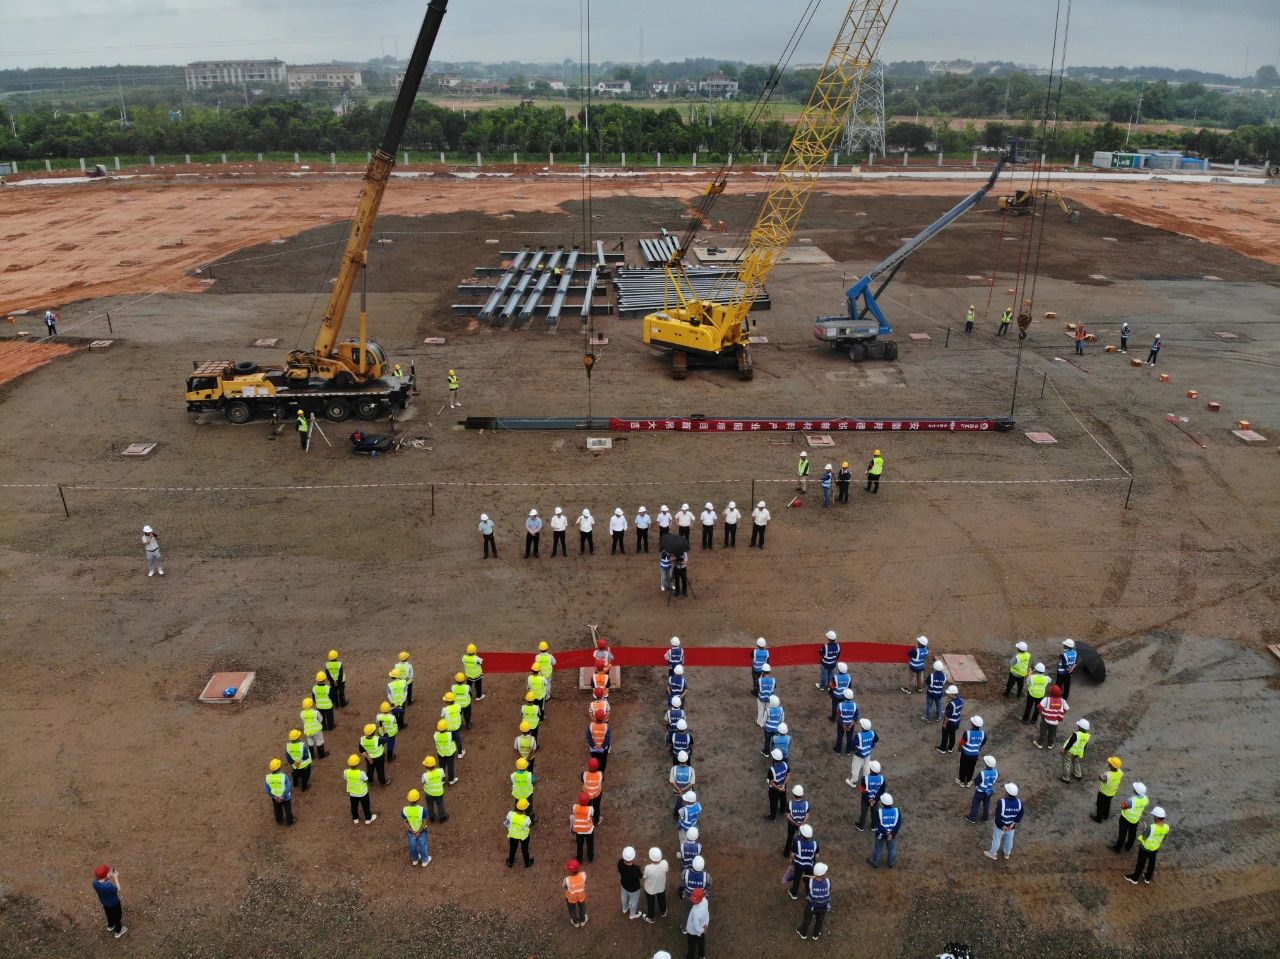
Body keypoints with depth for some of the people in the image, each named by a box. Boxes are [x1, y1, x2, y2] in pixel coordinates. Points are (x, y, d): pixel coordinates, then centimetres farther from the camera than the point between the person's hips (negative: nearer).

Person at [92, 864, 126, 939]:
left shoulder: (95, 882, -27)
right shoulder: (109, 886, -45)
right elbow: (117, 890, -23)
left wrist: (110, 878, -13)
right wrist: (116, 878, -18)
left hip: (104, 902, 6)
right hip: (114, 903, -6)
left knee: (109, 914, 35)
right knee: (117, 916, 23)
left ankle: (110, 926, 61)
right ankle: (118, 931, 46)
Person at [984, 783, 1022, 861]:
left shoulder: (1001, 802, -32)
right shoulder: (1019, 802, -17)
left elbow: (997, 816, -25)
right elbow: (1020, 815, -7)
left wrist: (1002, 825, -14)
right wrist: (1014, 823, -7)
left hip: (1000, 826, -4)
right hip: (1011, 826, 4)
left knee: (996, 839, 18)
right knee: (1009, 839, 27)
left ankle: (992, 854, 38)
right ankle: (1007, 854, 49)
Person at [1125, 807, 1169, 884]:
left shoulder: (1151, 827, -38)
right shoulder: (1166, 827, -20)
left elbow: (1144, 838, -24)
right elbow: (1163, 838, -1)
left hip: (1145, 847, -5)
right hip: (1155, 848, 5)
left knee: (1141, 862, 16)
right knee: (1152, 862, 27)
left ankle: (1134, 878, 35)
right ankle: (1148, 878, 47)